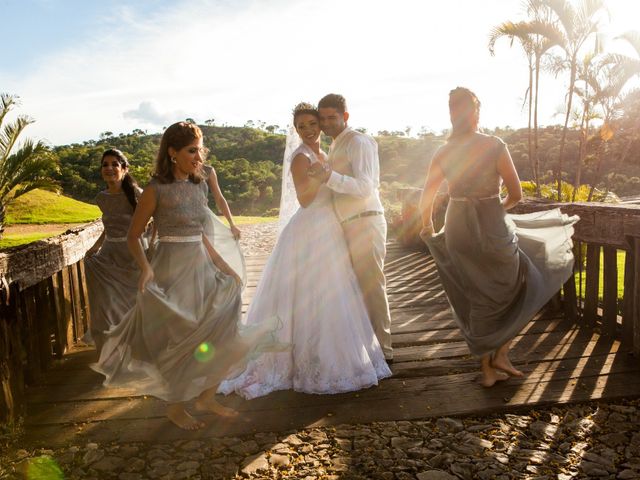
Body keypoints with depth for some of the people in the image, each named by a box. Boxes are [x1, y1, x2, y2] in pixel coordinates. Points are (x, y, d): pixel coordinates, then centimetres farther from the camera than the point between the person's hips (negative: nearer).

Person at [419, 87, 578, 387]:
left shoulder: (442, 153, 0)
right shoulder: (494, 146, -12)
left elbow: (426, 200, 4)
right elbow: (516, 195, -8)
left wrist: (428, 229, 21)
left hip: (457, 231, 5)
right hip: (491, 230, -4)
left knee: (477, 300, 17)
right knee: (528, 282, 20)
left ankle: (487, 369, 27)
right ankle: (501, 353, 19)